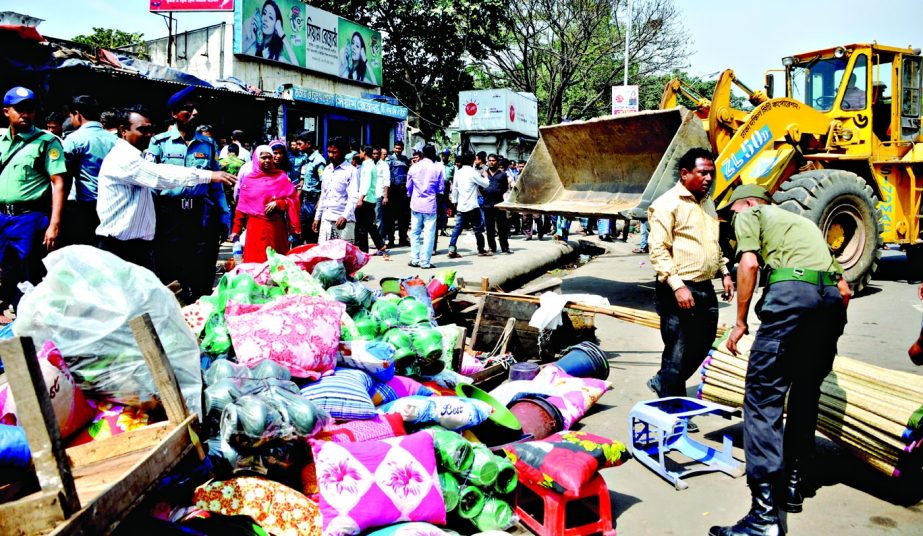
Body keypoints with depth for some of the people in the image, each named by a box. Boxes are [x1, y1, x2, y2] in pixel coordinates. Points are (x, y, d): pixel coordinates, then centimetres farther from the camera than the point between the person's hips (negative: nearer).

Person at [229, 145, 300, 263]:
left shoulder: (282, 177, 4)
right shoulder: (248, 180, 6)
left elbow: (293, 199, -1)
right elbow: (241, 207, 7)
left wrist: (277, 203, -17)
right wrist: (236, 230, 4)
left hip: (276, 227, 0)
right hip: (255, 227, 1)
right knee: (255, 261, 0)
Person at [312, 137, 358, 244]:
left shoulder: (351, 171, -6)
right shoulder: (327, 170, 16)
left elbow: (353, 198, -14)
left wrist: (345, 216, -27)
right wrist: (317, 217, 18)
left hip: (343, 220, -6)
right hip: (326, 219, 6)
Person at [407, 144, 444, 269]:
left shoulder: (414, 167, 2)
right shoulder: (438, 168, -5)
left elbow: (408, 186, 11)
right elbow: (440, 188, 1)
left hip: (416, 204, 3)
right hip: (430, 205, -3)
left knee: (415, 232, 12)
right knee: (429, 233, 1)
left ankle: (414, 259, 13)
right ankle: (425, 262, 0)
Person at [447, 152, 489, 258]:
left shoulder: (458, 173, 7)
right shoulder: (473, 172, -11)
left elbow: (454, 189, 11)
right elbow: (486, 184, -6)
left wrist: (455, 202, 19)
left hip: (460, 206, 6)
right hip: (472, 206, -6)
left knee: (457, 228, 5)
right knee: (478, 229, 6)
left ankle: (452, 249, -3)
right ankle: (481, 250, 14)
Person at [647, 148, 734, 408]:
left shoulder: (707, 202, 16)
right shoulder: (668, 204, -12)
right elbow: (658, 250, -18)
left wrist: (724, 272, 17)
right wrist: (677, 286, -24)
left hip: (705, 287, 9)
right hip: (679, 290, -9)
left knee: (703, 343, 17)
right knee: (678, 351, 0)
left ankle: (663, 382, 35)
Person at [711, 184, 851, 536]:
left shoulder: (749, 214, 19)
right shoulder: (801, 220, 37)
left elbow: (749, 263, -2)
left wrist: (740, 322, 4)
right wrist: (826, 330, 36)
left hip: (792, 289, -7)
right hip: (832, 298, 7)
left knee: (763, 396, -8)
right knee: (806, 394, 20)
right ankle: (793, 484, 30)